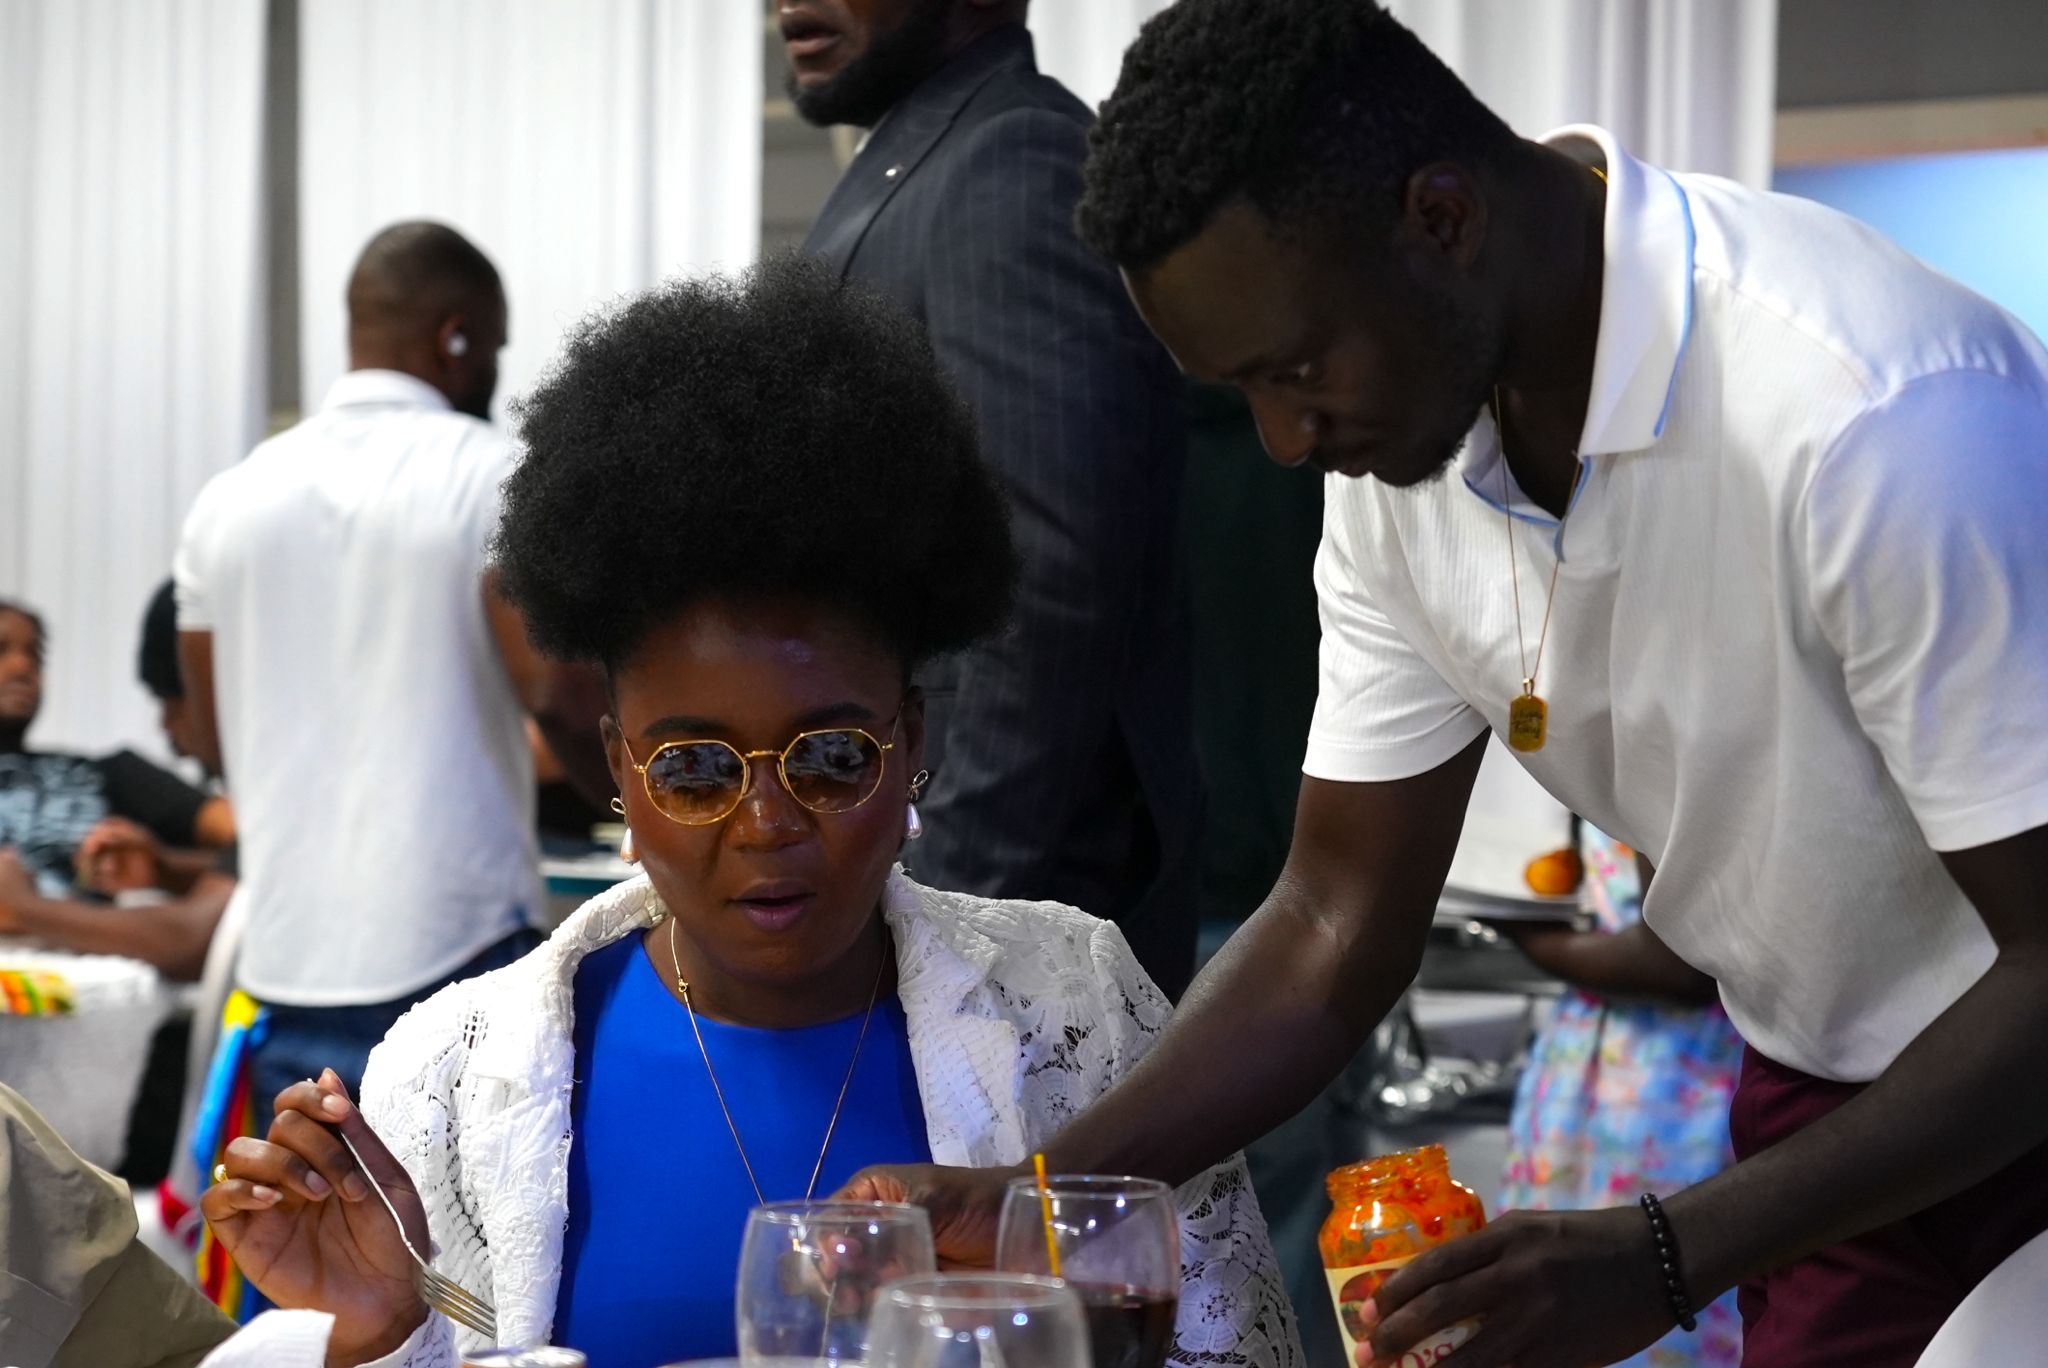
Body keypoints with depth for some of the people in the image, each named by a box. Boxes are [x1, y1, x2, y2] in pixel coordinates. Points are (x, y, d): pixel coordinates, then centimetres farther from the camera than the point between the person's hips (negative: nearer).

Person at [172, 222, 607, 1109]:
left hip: (288, 958, 5)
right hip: (456, 951, -5)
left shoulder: (233, 498, 9)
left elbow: (212, 738, 15)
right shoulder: (490, 477, -7)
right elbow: (559, 692, -15)